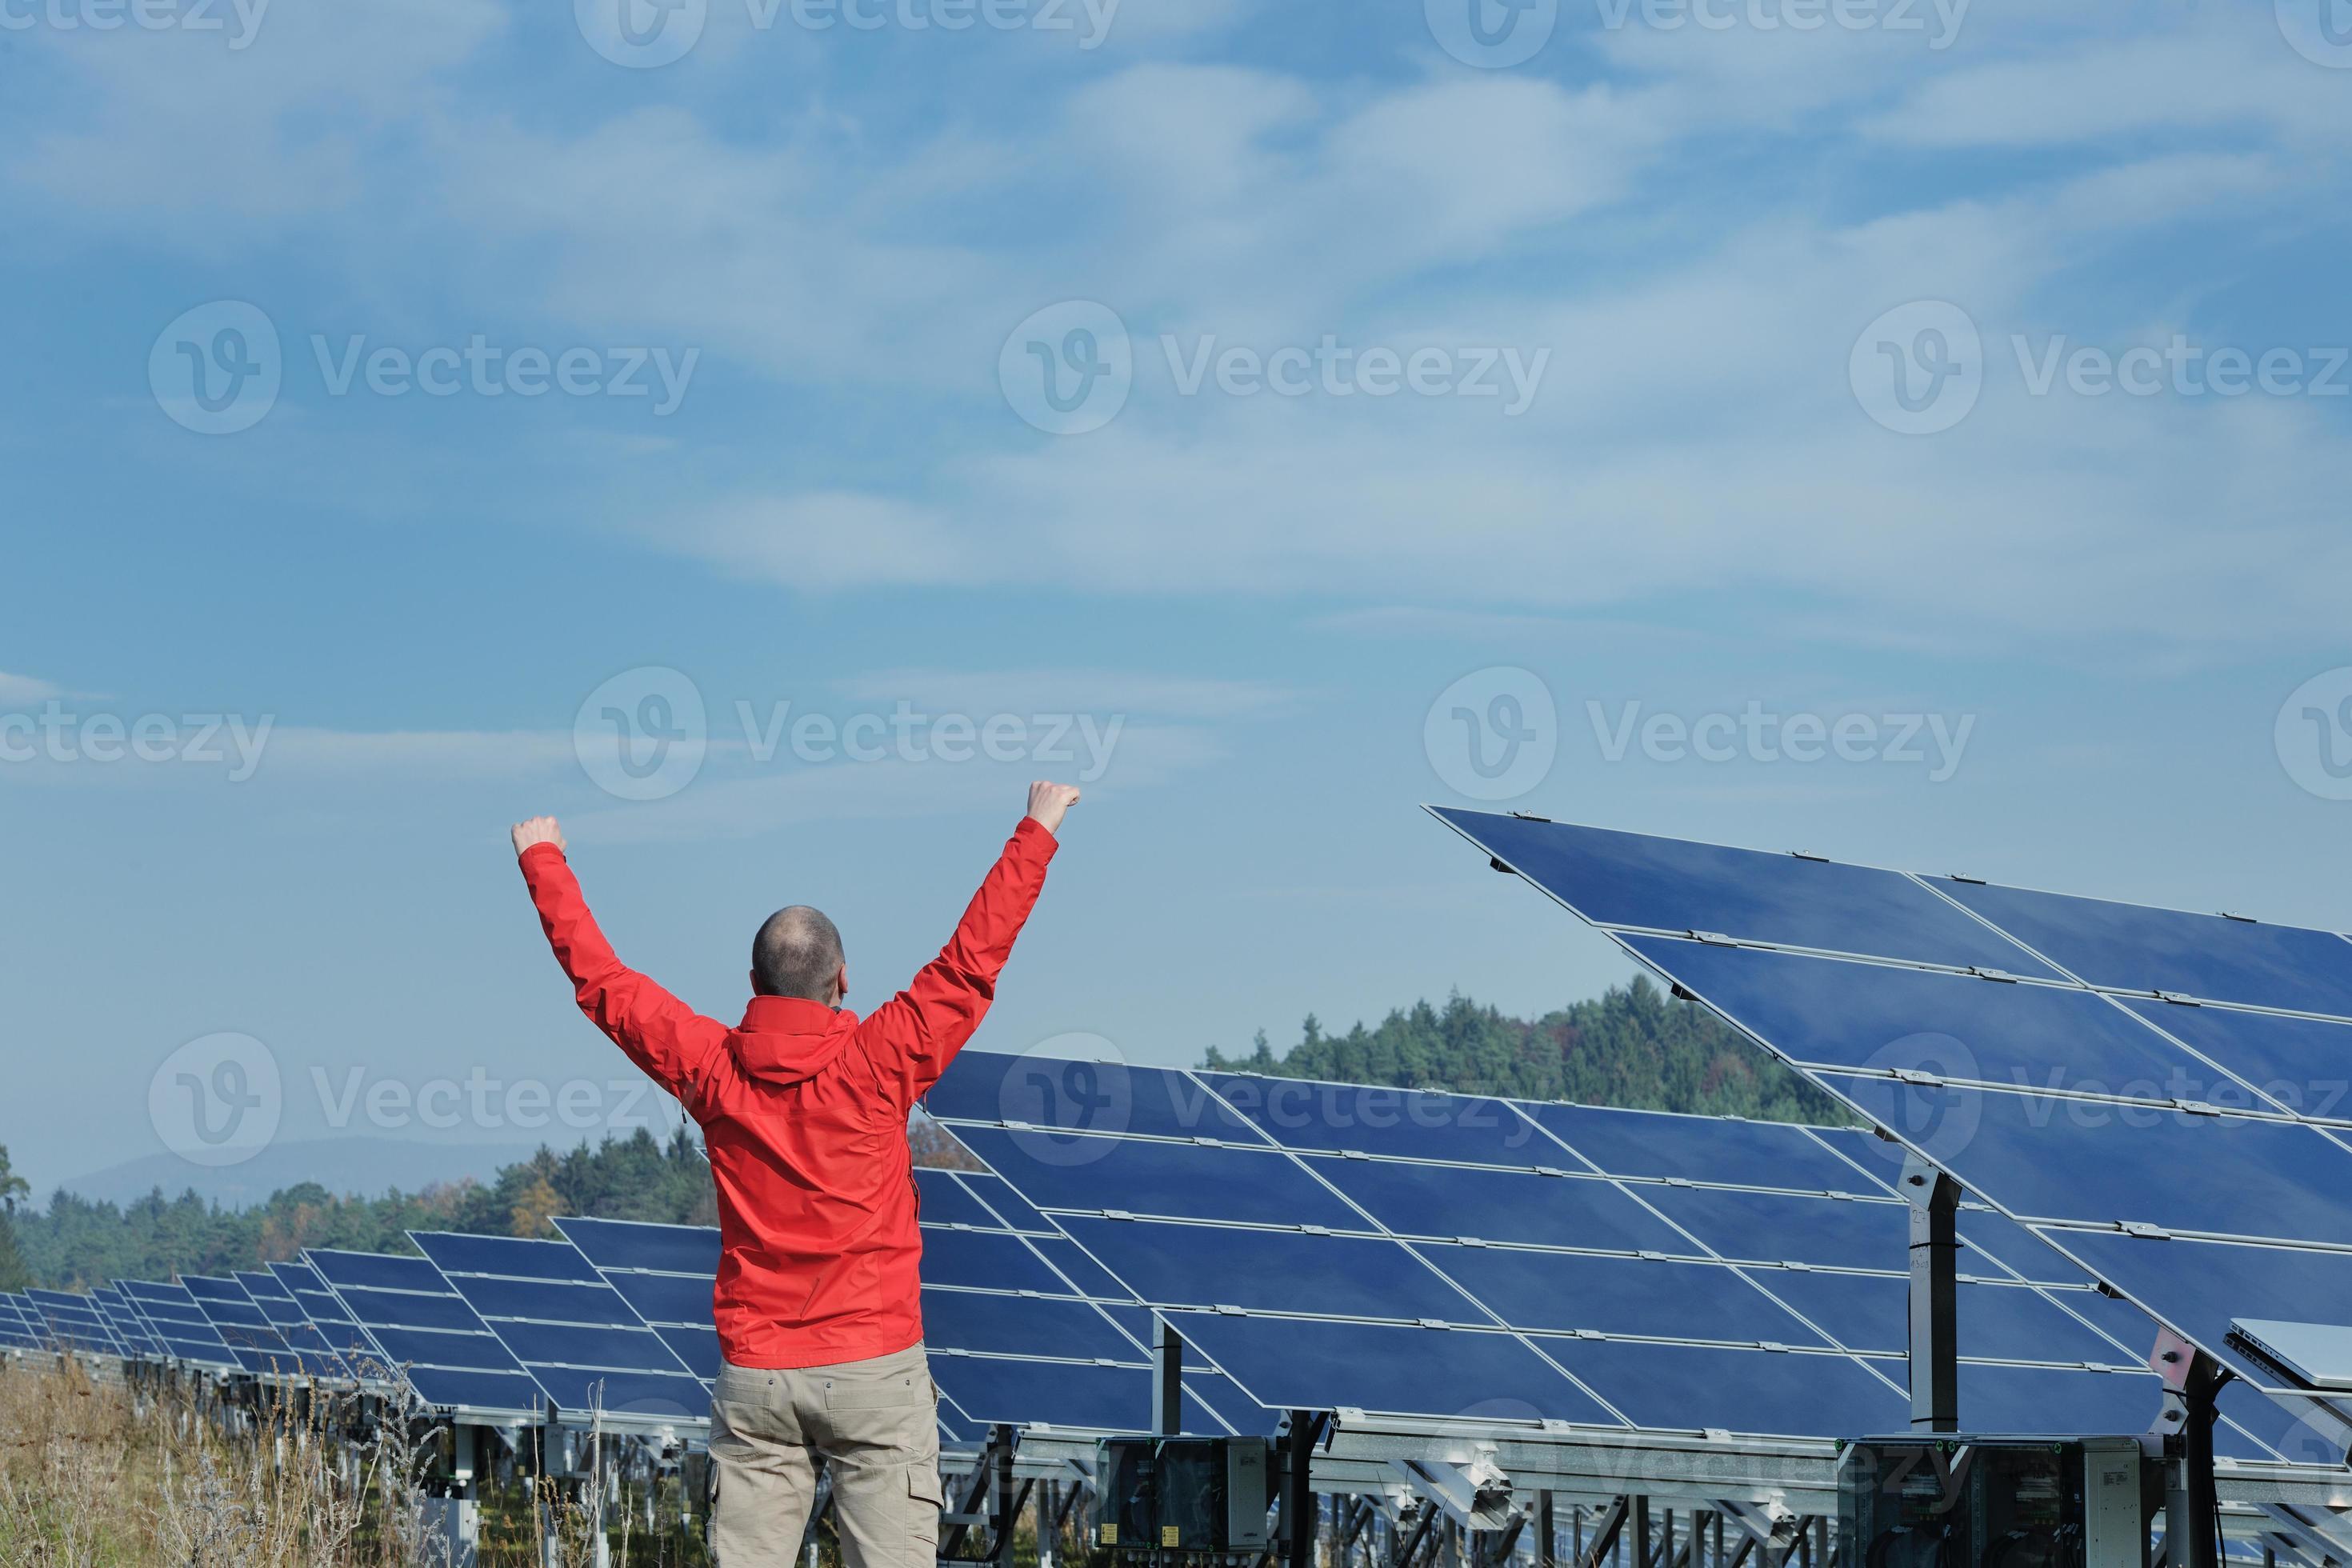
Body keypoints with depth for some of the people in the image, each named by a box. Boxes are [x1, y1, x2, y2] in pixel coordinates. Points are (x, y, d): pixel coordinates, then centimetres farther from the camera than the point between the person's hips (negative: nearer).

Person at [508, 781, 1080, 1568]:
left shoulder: (709, 1067, 0)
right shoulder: (879, 1060, -8)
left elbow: (597, 976, 10)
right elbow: (973, 959, -1)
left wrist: (542, 861, 23)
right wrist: (1036, 832, 7)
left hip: (753, 1375, 3)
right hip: (876, 1369, -3)